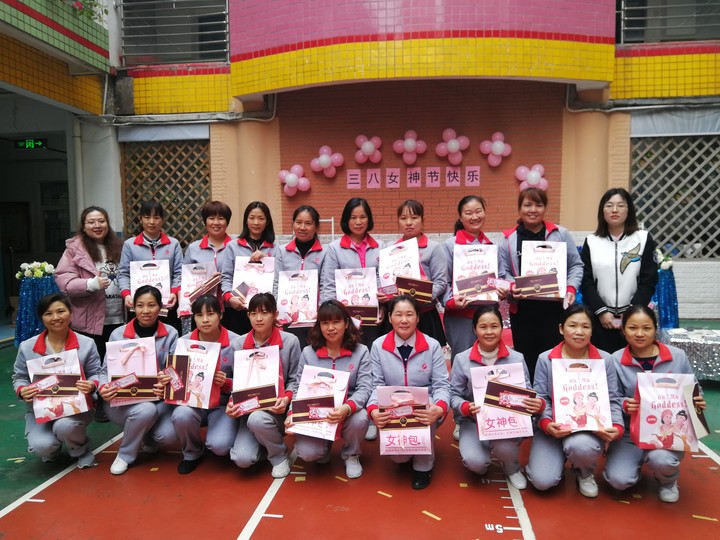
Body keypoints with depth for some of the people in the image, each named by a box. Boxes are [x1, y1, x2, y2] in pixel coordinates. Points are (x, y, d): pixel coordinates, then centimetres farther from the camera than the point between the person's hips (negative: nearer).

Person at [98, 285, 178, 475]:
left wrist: (168, 385, -26)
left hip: (158, 399, 2)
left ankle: (148, 437, 17)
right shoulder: (118, 334, -1)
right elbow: (107, 370, 2)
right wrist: (103, 387, -21)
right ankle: (125, 454, -2)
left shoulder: (170, 334, 0)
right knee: (146, 410, -34)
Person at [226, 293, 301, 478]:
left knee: (257, 419, -37)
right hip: (249, 408, 3)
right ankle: (263, 444, 20)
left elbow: (294, 380, -2)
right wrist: (232, 402, -13)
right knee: (242, 459, -18)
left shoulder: (290, 341, -7)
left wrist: (286, 398, -20)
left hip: (276, 408, -3)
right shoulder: (240, 343, 1)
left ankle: (280, 455, -4)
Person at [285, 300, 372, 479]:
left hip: (349, 413, 0)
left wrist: (347, 408, -34)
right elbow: (299, 388, 2)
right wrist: (293, 414, -17)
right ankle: (325, 446, 18)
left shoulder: (360, 351, -4)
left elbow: (364, 388, -13)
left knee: (360, 419, -35)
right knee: (307, 453, -25)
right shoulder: (308, 352, 1)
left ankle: (351, 455, 3)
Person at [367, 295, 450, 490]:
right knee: (397, 455, -21)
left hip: (424, 409, -1)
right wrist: (373, 410, -26)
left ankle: (423, 465, -7)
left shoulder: (432, 346, -6)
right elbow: (377, 385, -5)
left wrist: (439, 409, -32)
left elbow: (441, 385, -9)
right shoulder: (378, 346, -3)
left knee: (423, 415, -36)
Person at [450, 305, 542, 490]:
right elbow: (454, 395, -3)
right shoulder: (462, 359, -7)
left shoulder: (516, 358, -4)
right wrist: (467, 408, -24)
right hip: (474, 421, 0)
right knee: (475, 462, -26)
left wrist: (538, 404, -24)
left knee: (504, 448, -32)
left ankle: (512, 469, 9)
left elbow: (527, 393, 0)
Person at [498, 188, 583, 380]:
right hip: (521, 308, 1)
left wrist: (571, 288, -6)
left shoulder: (560, 234, 4)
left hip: (553, 306, -1)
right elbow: (502, 273, 4)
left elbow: (576, 265, 8)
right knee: (525, 356, 9)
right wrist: (512, 287, -15)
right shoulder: (509, 239, 4)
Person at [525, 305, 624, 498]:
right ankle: (561, 456, 21)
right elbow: (541, 398, -3)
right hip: (553, 428, 0)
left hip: (590, 427, 0)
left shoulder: (605, 359, 0)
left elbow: (612, 400, 2)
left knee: (581, 446, -38)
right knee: (542, 481, -16)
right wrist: (546, 423, -22)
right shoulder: (546, 359, -3)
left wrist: (617, 427, -17)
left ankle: (585, 473, 3)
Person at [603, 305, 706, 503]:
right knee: (618, 480, -19)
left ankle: (668, 482, 7)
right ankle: (638, 460, 19)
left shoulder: (677, 356, -2)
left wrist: (698, 403, -11)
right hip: (631, 433, 0)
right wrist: (625, 405, -24)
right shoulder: (615, 360, -7)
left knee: (660, 459, -33)